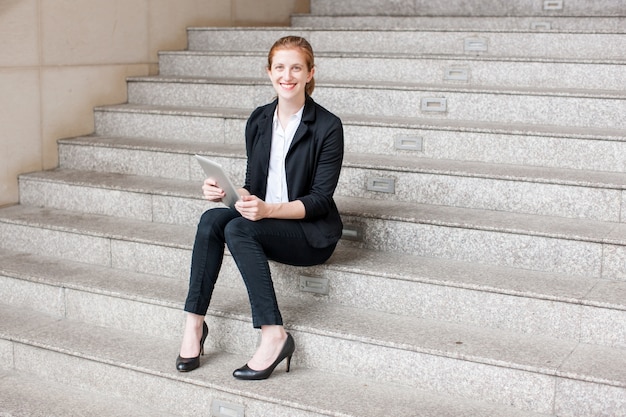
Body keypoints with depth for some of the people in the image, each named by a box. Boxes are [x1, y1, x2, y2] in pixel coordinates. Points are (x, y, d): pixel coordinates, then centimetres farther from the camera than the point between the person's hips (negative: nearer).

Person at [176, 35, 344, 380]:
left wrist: (268, 210, -28)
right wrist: (223, 191, -10)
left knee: (239, 228, -30)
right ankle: (194, 323, -18)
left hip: (312, 232, -5)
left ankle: (273, 335, -29)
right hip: (263, 222, 6)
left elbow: (319, 199, -13)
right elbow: (252, 185, 11)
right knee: (211, 219, -23)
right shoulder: (259, 120, 7)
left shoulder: (327, 126, -10)